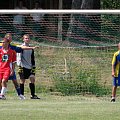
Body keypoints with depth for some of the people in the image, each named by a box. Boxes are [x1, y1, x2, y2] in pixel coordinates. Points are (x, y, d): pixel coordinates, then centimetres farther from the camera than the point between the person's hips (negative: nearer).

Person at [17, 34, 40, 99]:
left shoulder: (31, 48, 14)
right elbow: (19, 57, -8)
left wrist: (33, 67, 15)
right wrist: (19, 66, -15)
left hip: (29, 67, 5)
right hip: (23, 67, -5)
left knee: (32, 79, -7)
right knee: (22, 80, -2)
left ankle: (33, 95, -5)